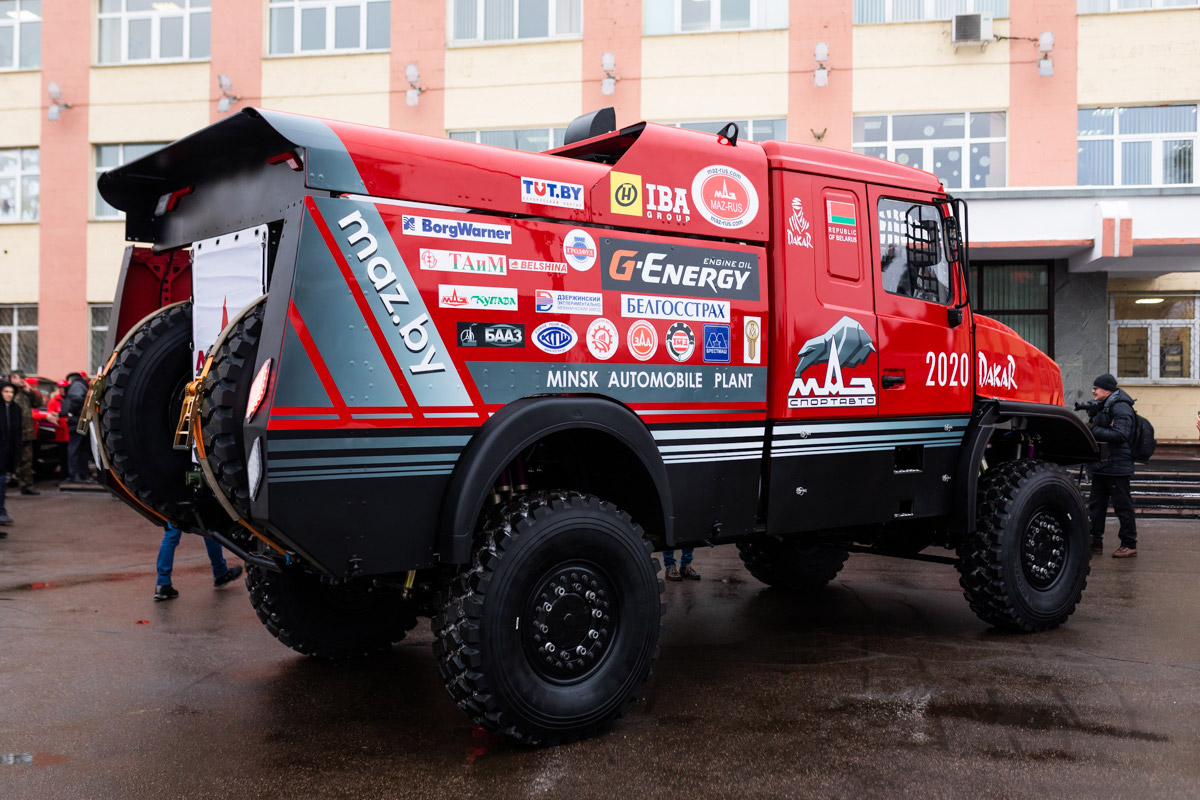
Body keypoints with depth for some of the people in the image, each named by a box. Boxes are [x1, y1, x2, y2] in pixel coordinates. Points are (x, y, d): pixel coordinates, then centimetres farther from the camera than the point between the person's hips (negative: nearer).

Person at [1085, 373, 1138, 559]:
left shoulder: (1121, 408, -15)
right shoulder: (1103, 406, 15)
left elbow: (1120, 435, -25)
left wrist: (1095, 430, -22)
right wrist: (1092, 417, -1)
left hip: (1117, 467, -10)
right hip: (1101, 466, 10)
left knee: (1122, 506, -2)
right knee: (1096, 505, 12)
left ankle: (1129, 545, 6)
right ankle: (1095, 543, 19)